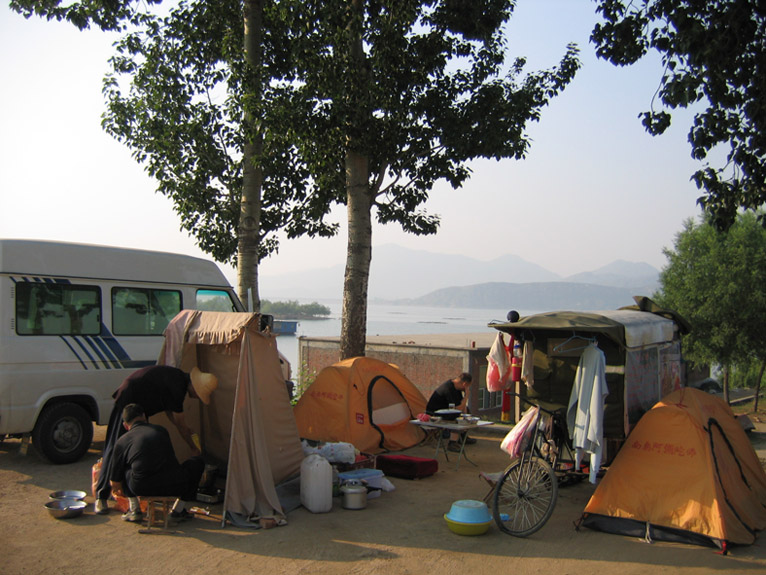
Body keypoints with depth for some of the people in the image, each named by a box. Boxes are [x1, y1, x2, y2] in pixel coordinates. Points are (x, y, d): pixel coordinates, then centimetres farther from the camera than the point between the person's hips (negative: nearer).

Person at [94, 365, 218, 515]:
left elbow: (169, 411, 16)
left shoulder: (179, 378, 3)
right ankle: (101, 497, -1)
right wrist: (193, 448, -5)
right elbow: (180, 424, -16)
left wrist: (187, 431, 16)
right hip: (128, 400, -10)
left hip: (140, 405, 10)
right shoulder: (177, 388, -25)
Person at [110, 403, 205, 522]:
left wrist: (121, 492, 39)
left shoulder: (121, 442, 10)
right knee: (198, 461, 27)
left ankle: (135, 509, 23)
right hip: (174, 486, 0)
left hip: (141, 489, 0)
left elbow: (114, 483, 15)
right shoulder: (161, 430, 16)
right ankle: (178, 508, 26)